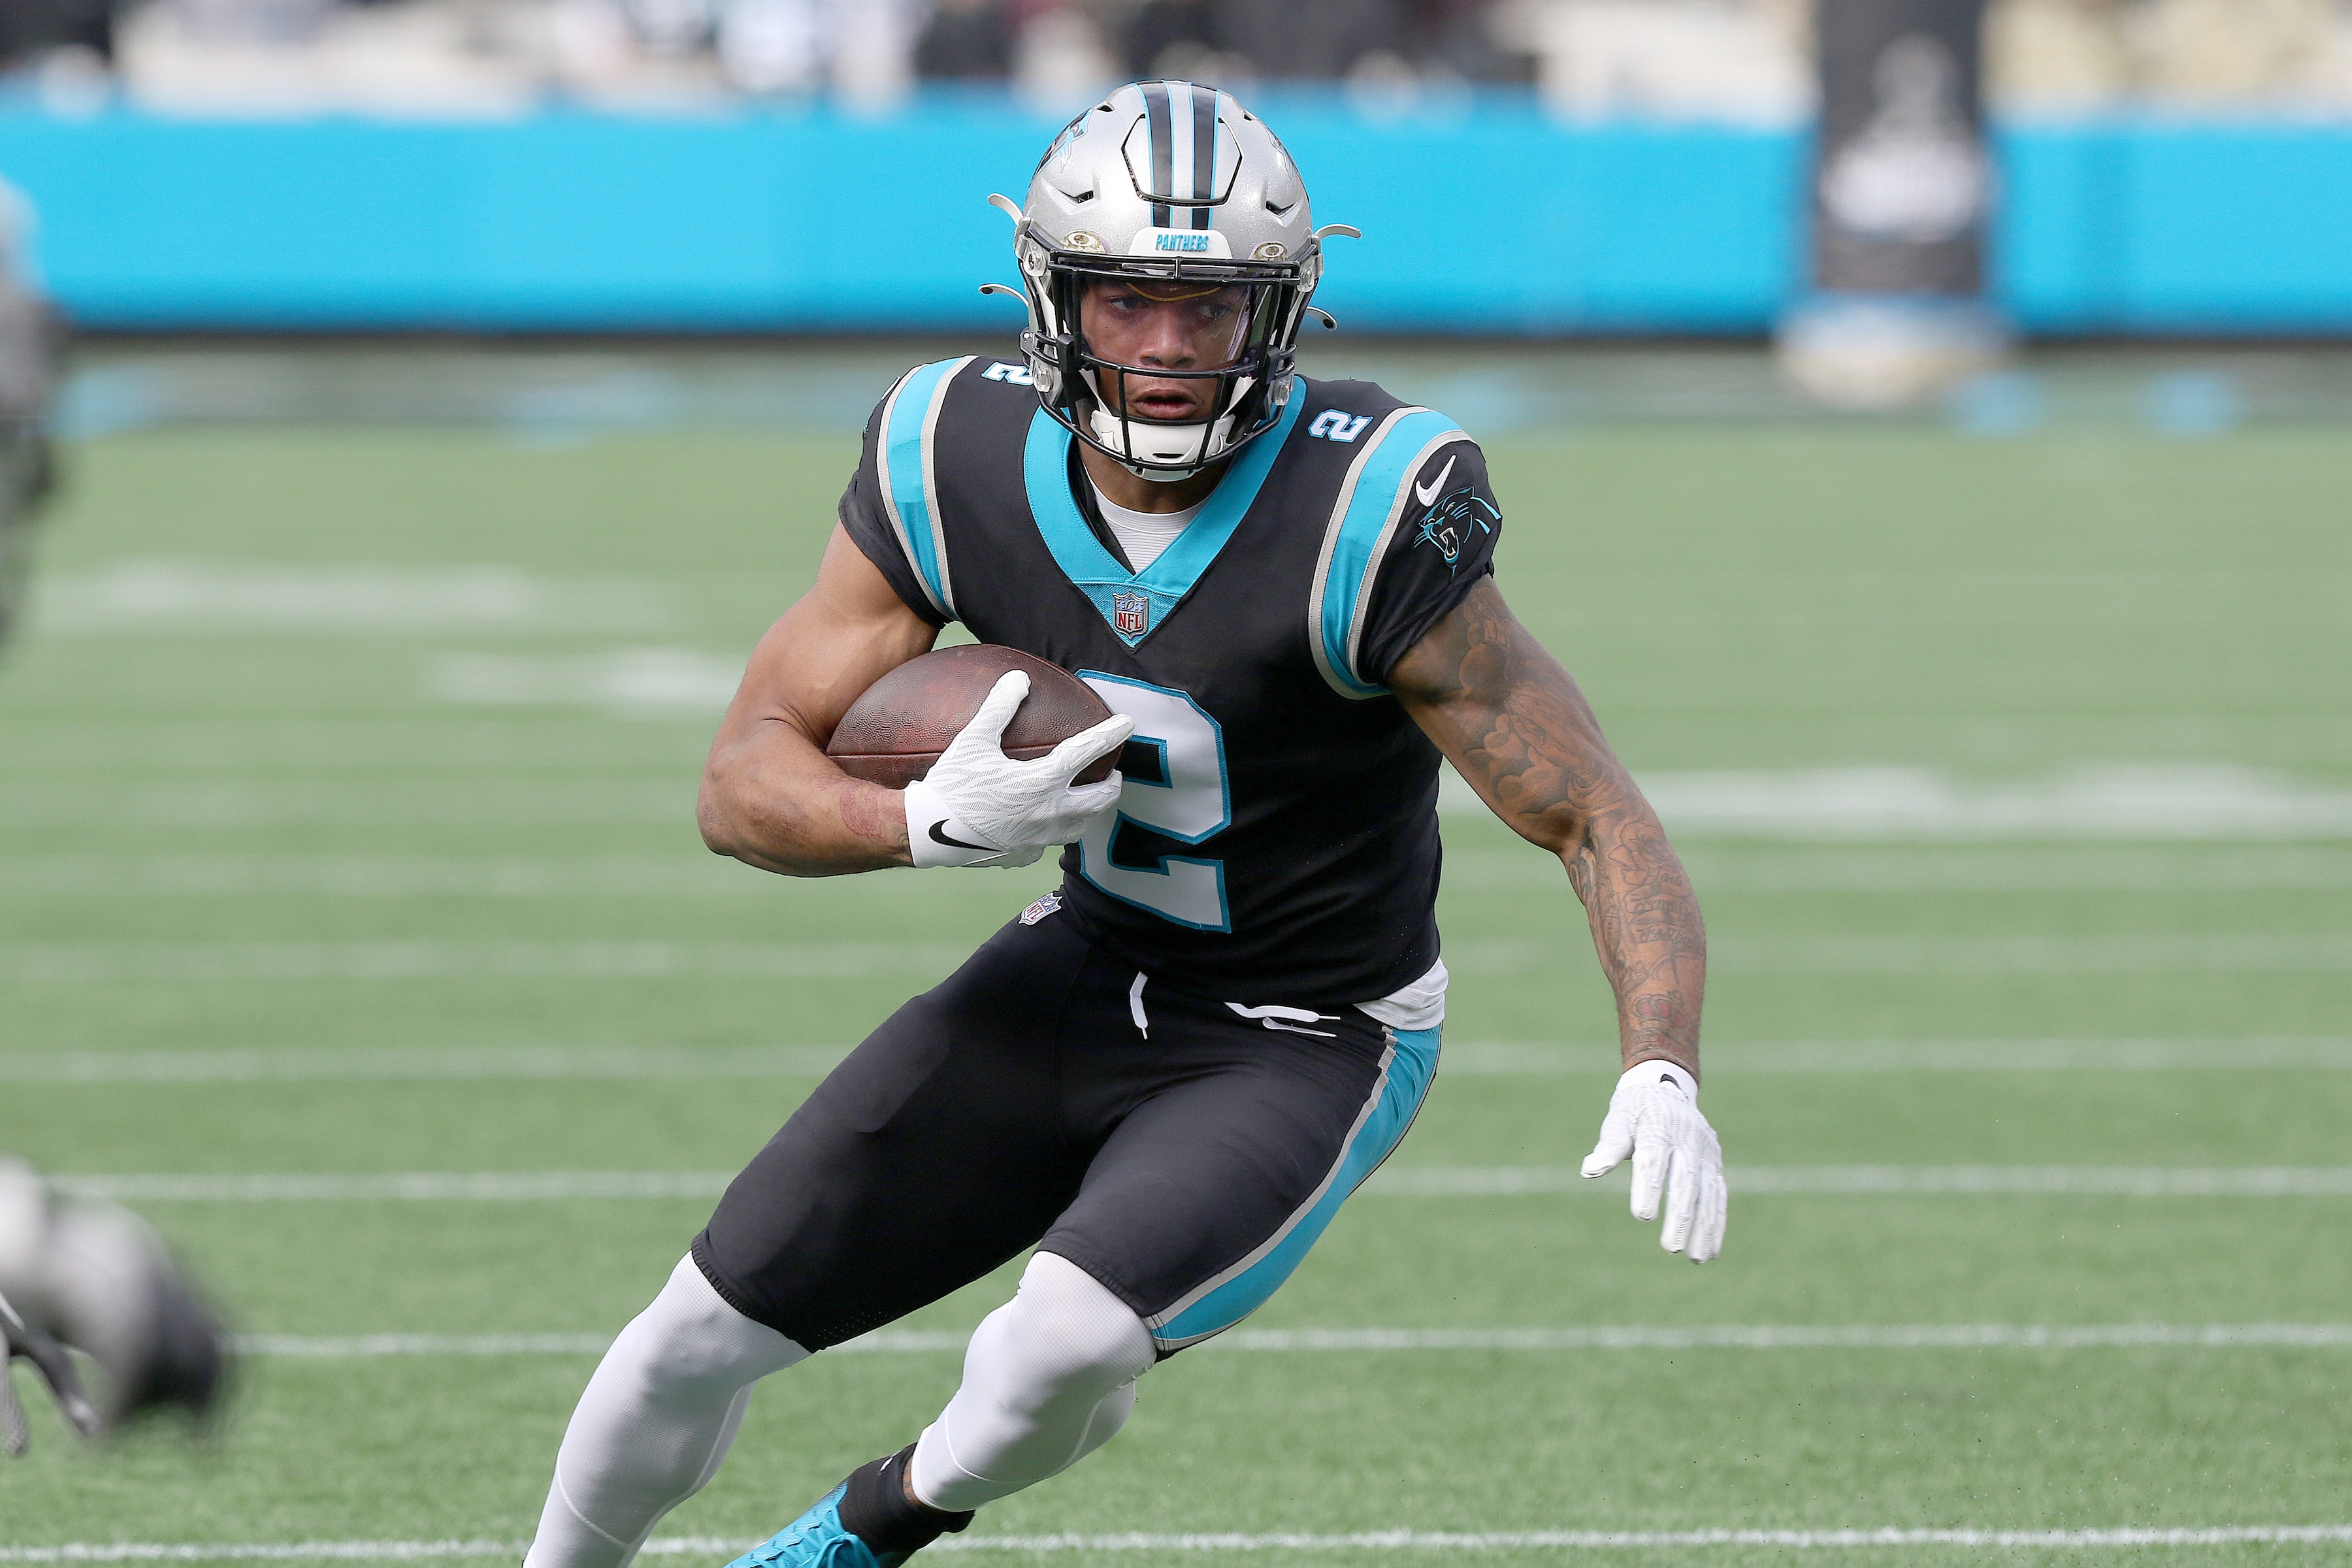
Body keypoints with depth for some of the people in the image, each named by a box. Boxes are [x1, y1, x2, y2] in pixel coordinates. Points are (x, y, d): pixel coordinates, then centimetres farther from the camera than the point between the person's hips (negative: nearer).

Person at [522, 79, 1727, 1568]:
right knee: (709, 1327, 2)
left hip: (1305, 1049, -4)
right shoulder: (955, 467, -14)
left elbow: (1600, 820, -24)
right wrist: (931, 822, -29)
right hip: (1082, 976, 4)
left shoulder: (1362, 526, -28)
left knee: (1071, 1342, -29)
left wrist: (1663, 1073, -41)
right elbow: (746, 784, -8)